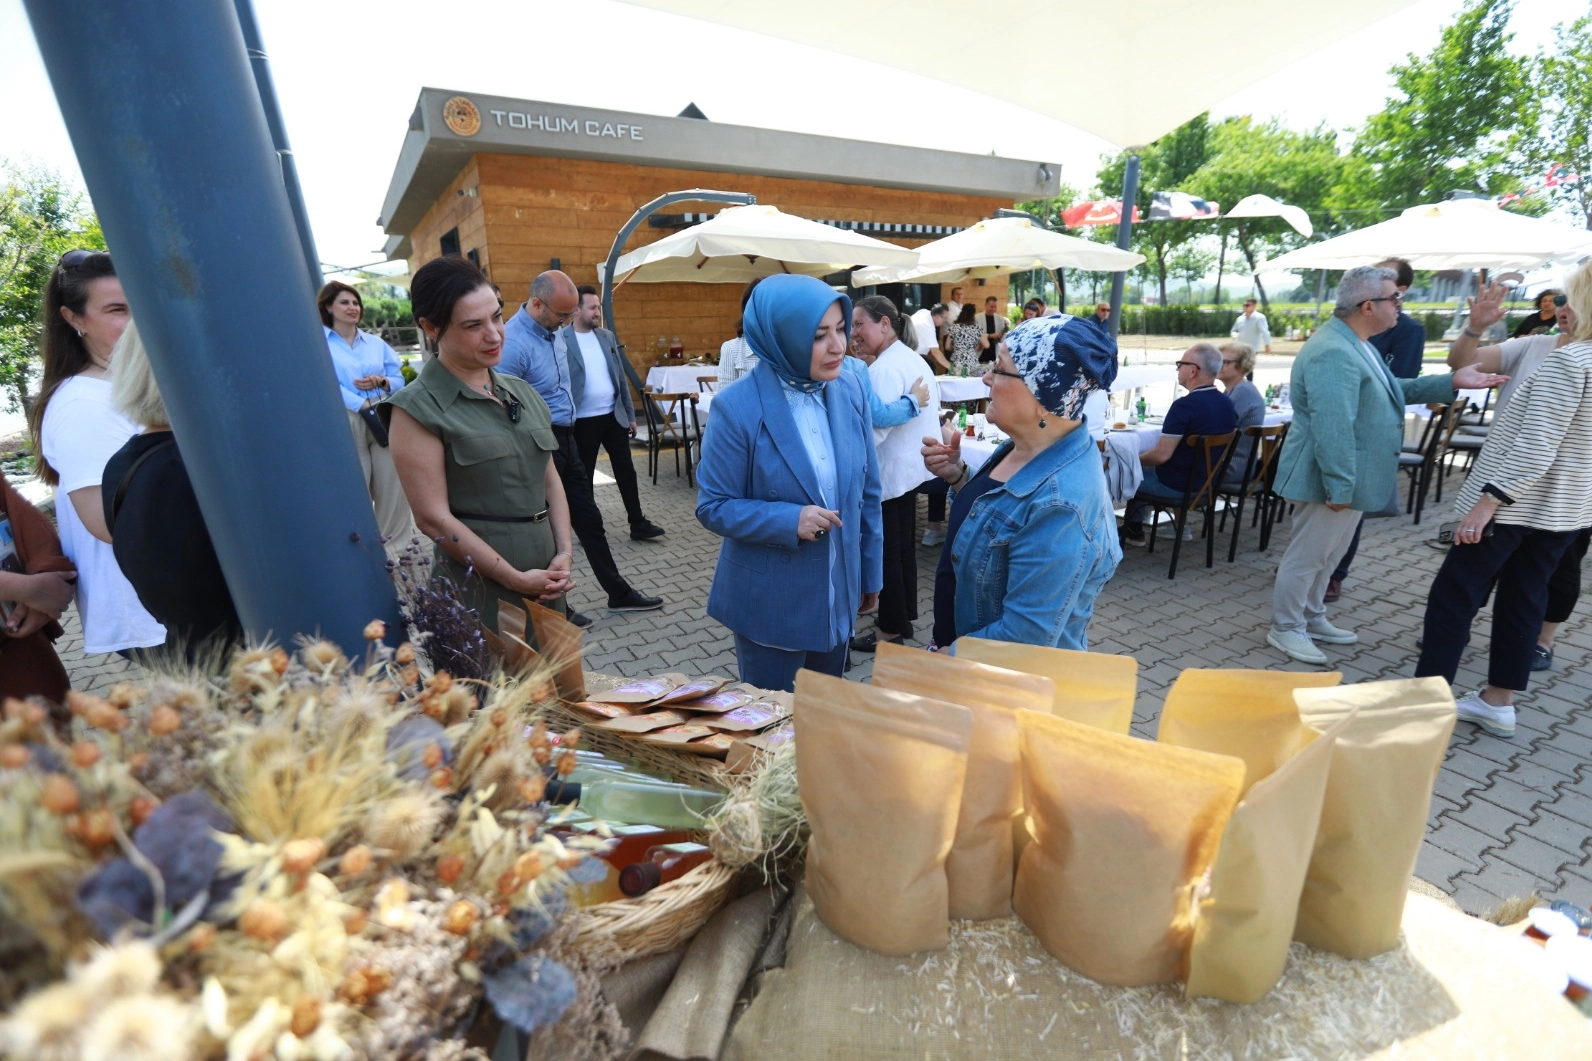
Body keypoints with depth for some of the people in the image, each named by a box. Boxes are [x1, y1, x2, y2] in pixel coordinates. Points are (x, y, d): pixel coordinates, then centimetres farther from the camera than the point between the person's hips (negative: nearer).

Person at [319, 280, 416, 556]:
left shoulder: (376, 342, 16)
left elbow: (399, 378, 14)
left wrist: (381, 382, -7)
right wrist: (364, 405, -14)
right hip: (346, 423, -3)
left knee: (392, 483, 2)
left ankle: (395, 543, 15)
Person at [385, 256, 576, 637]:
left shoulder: (523, 392, 9)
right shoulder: (417, 408, -8)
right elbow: (434, 519, -13)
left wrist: (564, 553, -2)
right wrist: (515, 578, -13)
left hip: (544, 581, 6)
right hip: (478, 590, -5)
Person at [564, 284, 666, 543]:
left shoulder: (607, 336, 7)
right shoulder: (560, 339, -9)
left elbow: (620, 376, 11)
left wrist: (630, 414, 10)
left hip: (614, 416, 5)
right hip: (583, 421, -4)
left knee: (626, 472, 7)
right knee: (584, 476, 8)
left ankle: (638, 524, 16)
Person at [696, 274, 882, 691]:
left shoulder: (849, 389, -4)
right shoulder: (738, 408, -18)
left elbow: (867, 492, 4)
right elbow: (713, 506, -13)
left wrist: (870, 571, 9)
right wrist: (789, 520, -27)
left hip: (837, 596, 5)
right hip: (770, 603, -4)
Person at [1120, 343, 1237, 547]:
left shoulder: (1185, 405, -25)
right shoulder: (1228, 404, 2)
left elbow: (1162, 455, -26)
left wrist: (1135, 459, -6)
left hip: (1177, 487, -8)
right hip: (1210, 484, 8)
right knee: (1145, 469, 25)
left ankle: (1133, 532, 26)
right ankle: (1134, 529, 28)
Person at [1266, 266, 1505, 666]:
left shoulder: (1356, 345, 12)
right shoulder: (1333, 352, -25)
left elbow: (1393, 391, 24)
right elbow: (1332, 428, -29)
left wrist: (1452, 382, 13)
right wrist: (1339, 486, -28)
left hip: (1352, 475, 11)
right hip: (1332, 478, -11)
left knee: (1326, 554, 20)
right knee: (1308, 554, 2)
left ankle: (1312, 619, 34)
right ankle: (1286, 628, 15)